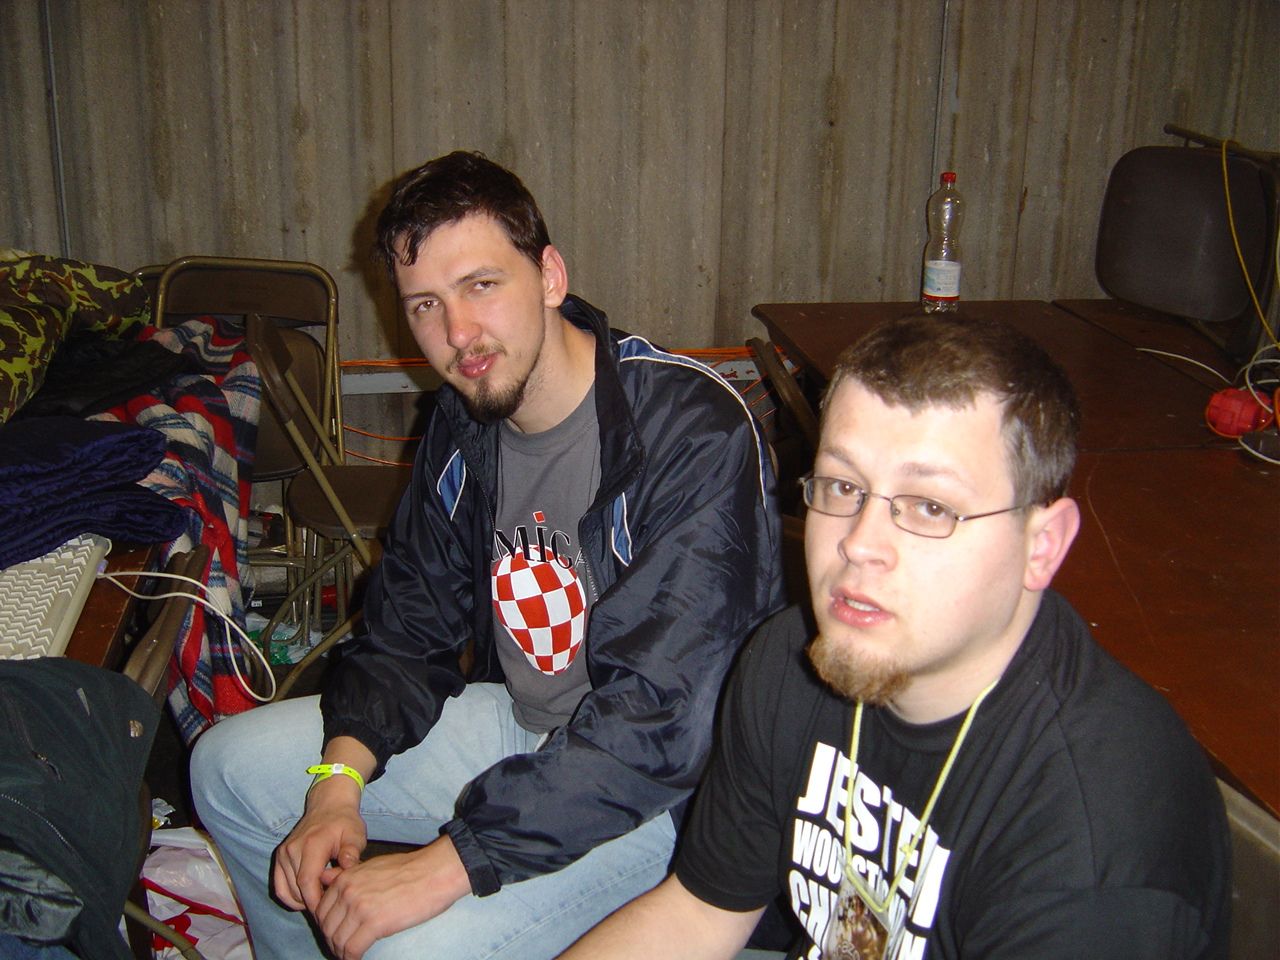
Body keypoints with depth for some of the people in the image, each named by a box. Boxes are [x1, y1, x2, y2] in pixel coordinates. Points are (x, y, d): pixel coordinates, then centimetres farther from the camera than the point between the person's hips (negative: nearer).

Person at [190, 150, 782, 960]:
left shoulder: (694, 435, -27)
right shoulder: (466, 417, -1)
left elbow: (660, 720, -31)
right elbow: (409, 627, 7)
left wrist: (445, 864, -31)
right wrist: (338, 781, -10)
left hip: (665, 788, -7)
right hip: (519, 722, 8)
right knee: (231, 767, 9)